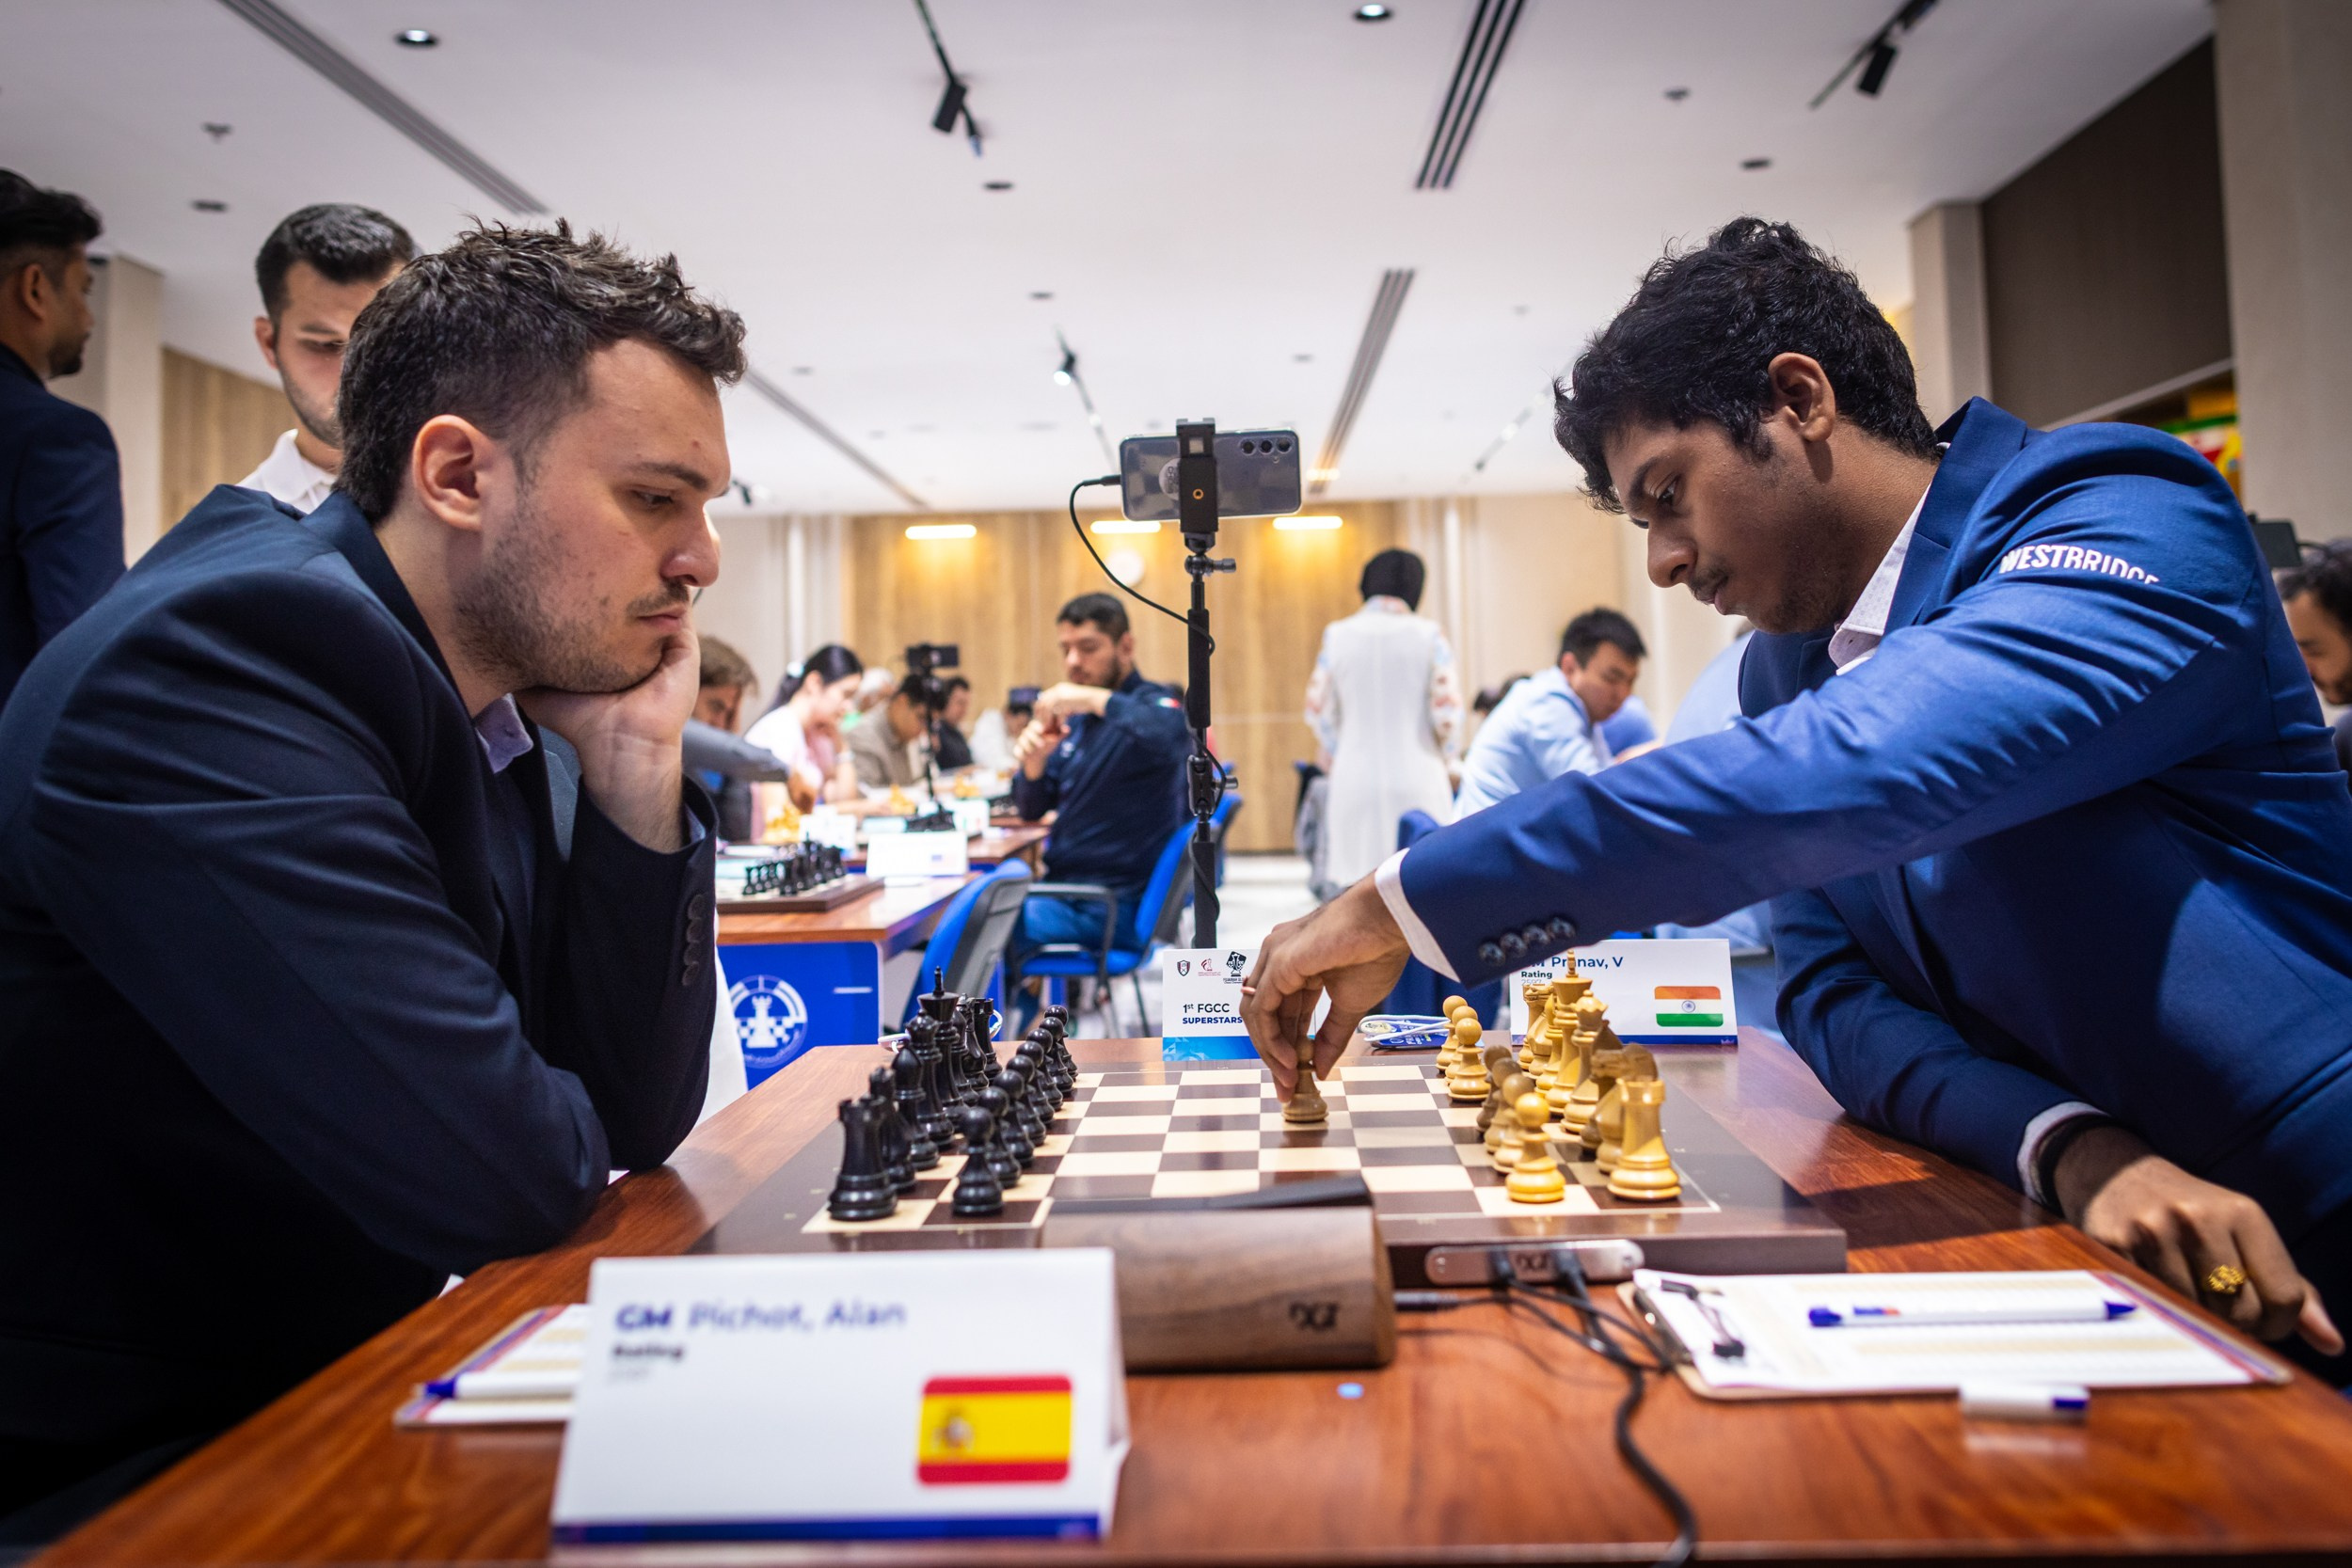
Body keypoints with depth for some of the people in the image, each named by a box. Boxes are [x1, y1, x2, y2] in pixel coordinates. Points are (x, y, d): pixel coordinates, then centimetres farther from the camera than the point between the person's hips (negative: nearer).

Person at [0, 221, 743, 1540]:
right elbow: (496, 1171, -30)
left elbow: (634, 1121, -1)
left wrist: (639, 775, -10)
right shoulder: (221, 656, -23)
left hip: (318, 1389, 7)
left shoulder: (517, 709, 1)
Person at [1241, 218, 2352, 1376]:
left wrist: (1404, 904, -29)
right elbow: (1828, 988, 2)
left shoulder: (2132, 532, -15)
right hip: (2068, 1233, 5)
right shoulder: (1783, 672, 7)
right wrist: (2071, 1149, -17)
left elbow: (1836, 777, -32)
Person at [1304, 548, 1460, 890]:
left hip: (1354, 781, 2)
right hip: (1417, 778, -1)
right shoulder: (1427, 634, -2)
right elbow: (1447, 711, -4)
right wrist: (1445, 758, 15)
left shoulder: (1337, 635, 2)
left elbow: (1319, 711, 4)